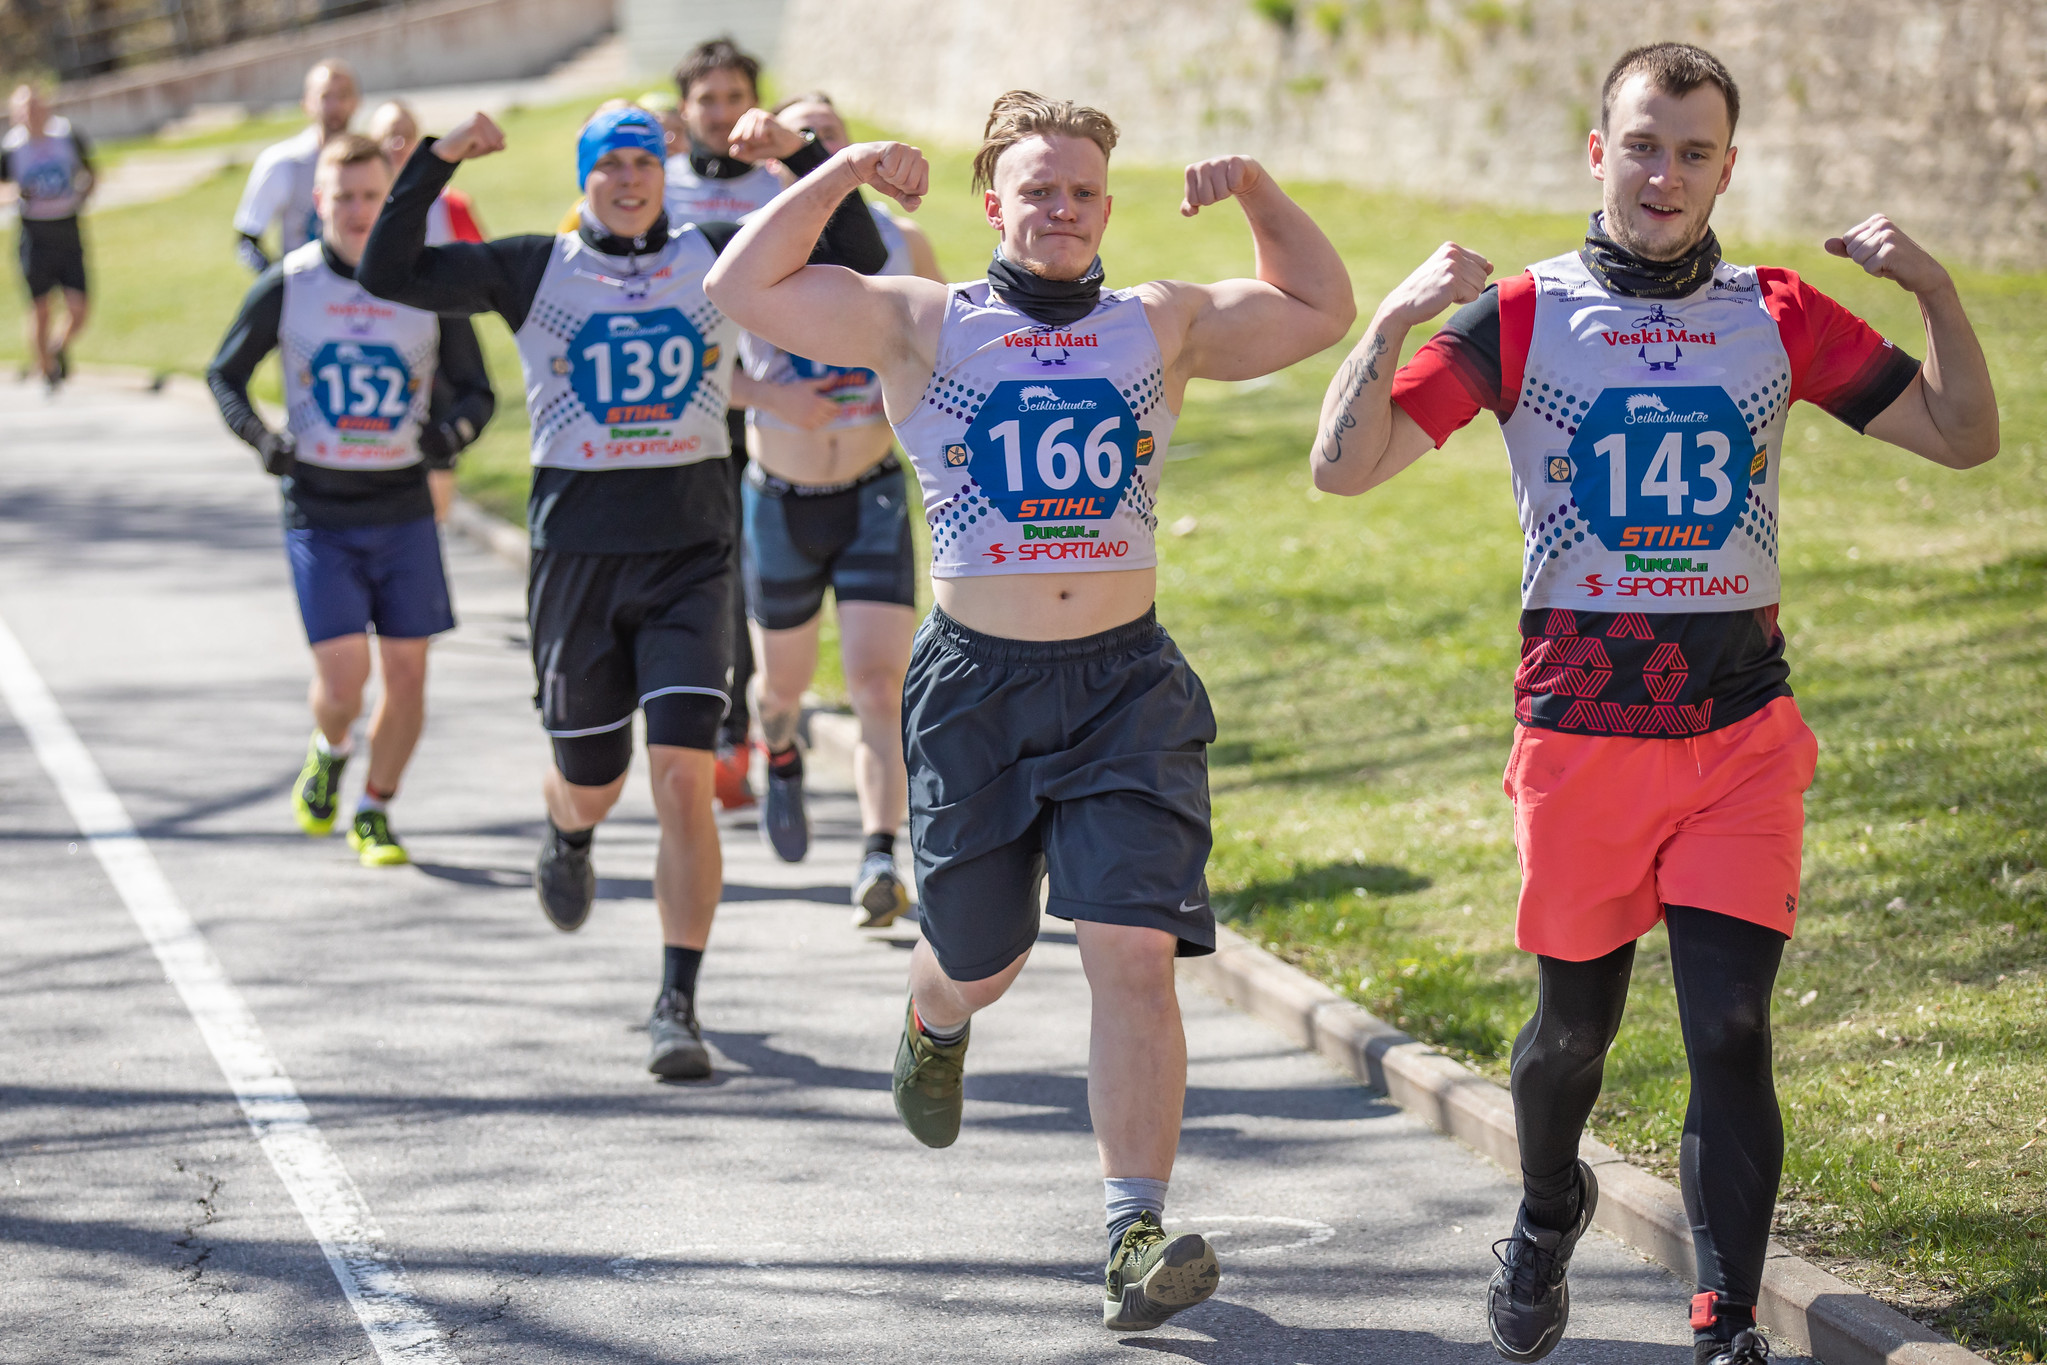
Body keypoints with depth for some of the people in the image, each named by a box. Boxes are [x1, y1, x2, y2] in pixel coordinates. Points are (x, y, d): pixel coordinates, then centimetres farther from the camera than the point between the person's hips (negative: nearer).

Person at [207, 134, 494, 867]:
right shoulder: (286, 287, -3)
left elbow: (475, 389, 7)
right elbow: (224, 373, 10)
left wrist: (454, 428, -16)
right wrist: (262, 437, -9)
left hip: (405, 508, 1)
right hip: (319, 510, -1)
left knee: (407, 671, 1)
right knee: (342, 677, -9)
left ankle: (375, 812, 22)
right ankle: (328, 754, 25)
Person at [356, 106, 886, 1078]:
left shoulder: (718, 260, 5)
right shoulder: (534, 270, 2)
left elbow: (857, 257, 1)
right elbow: (389, 274, -3)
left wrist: (801, 155, -10)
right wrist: (436, 162, -11)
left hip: (691, 553, 0)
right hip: (577, 551, 0)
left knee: (684, 776, -13)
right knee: (590, 783, 12)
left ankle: (677, 1006, -8)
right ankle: (567, 839, 52)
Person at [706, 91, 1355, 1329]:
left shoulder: (1163, 325, 9)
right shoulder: (922, 325, 2)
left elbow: (1323, 309, 17)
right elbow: (743, 289, -4)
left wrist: (1259, 191, 4)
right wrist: (843, 172, -7)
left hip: (1128, 682, 0)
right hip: (978, 683, 0)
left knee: (1137, 955, -14)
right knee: (979, 962, 14)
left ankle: (1138, 1236, -11)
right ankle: (936, 1021, 53)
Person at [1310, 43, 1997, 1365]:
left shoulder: (1779, 315, 4)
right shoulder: (1523, 316, -1)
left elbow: (1962, 437, 7)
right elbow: (1345, 466, -7)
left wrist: (1936, 288, -8)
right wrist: (1393, 321, -22)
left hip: (1743, 730, 1)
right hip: (1581, 732, -1)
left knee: (1731, 1030, -9)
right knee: (1575, 1025, 13)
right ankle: (1548, 1216, 44)